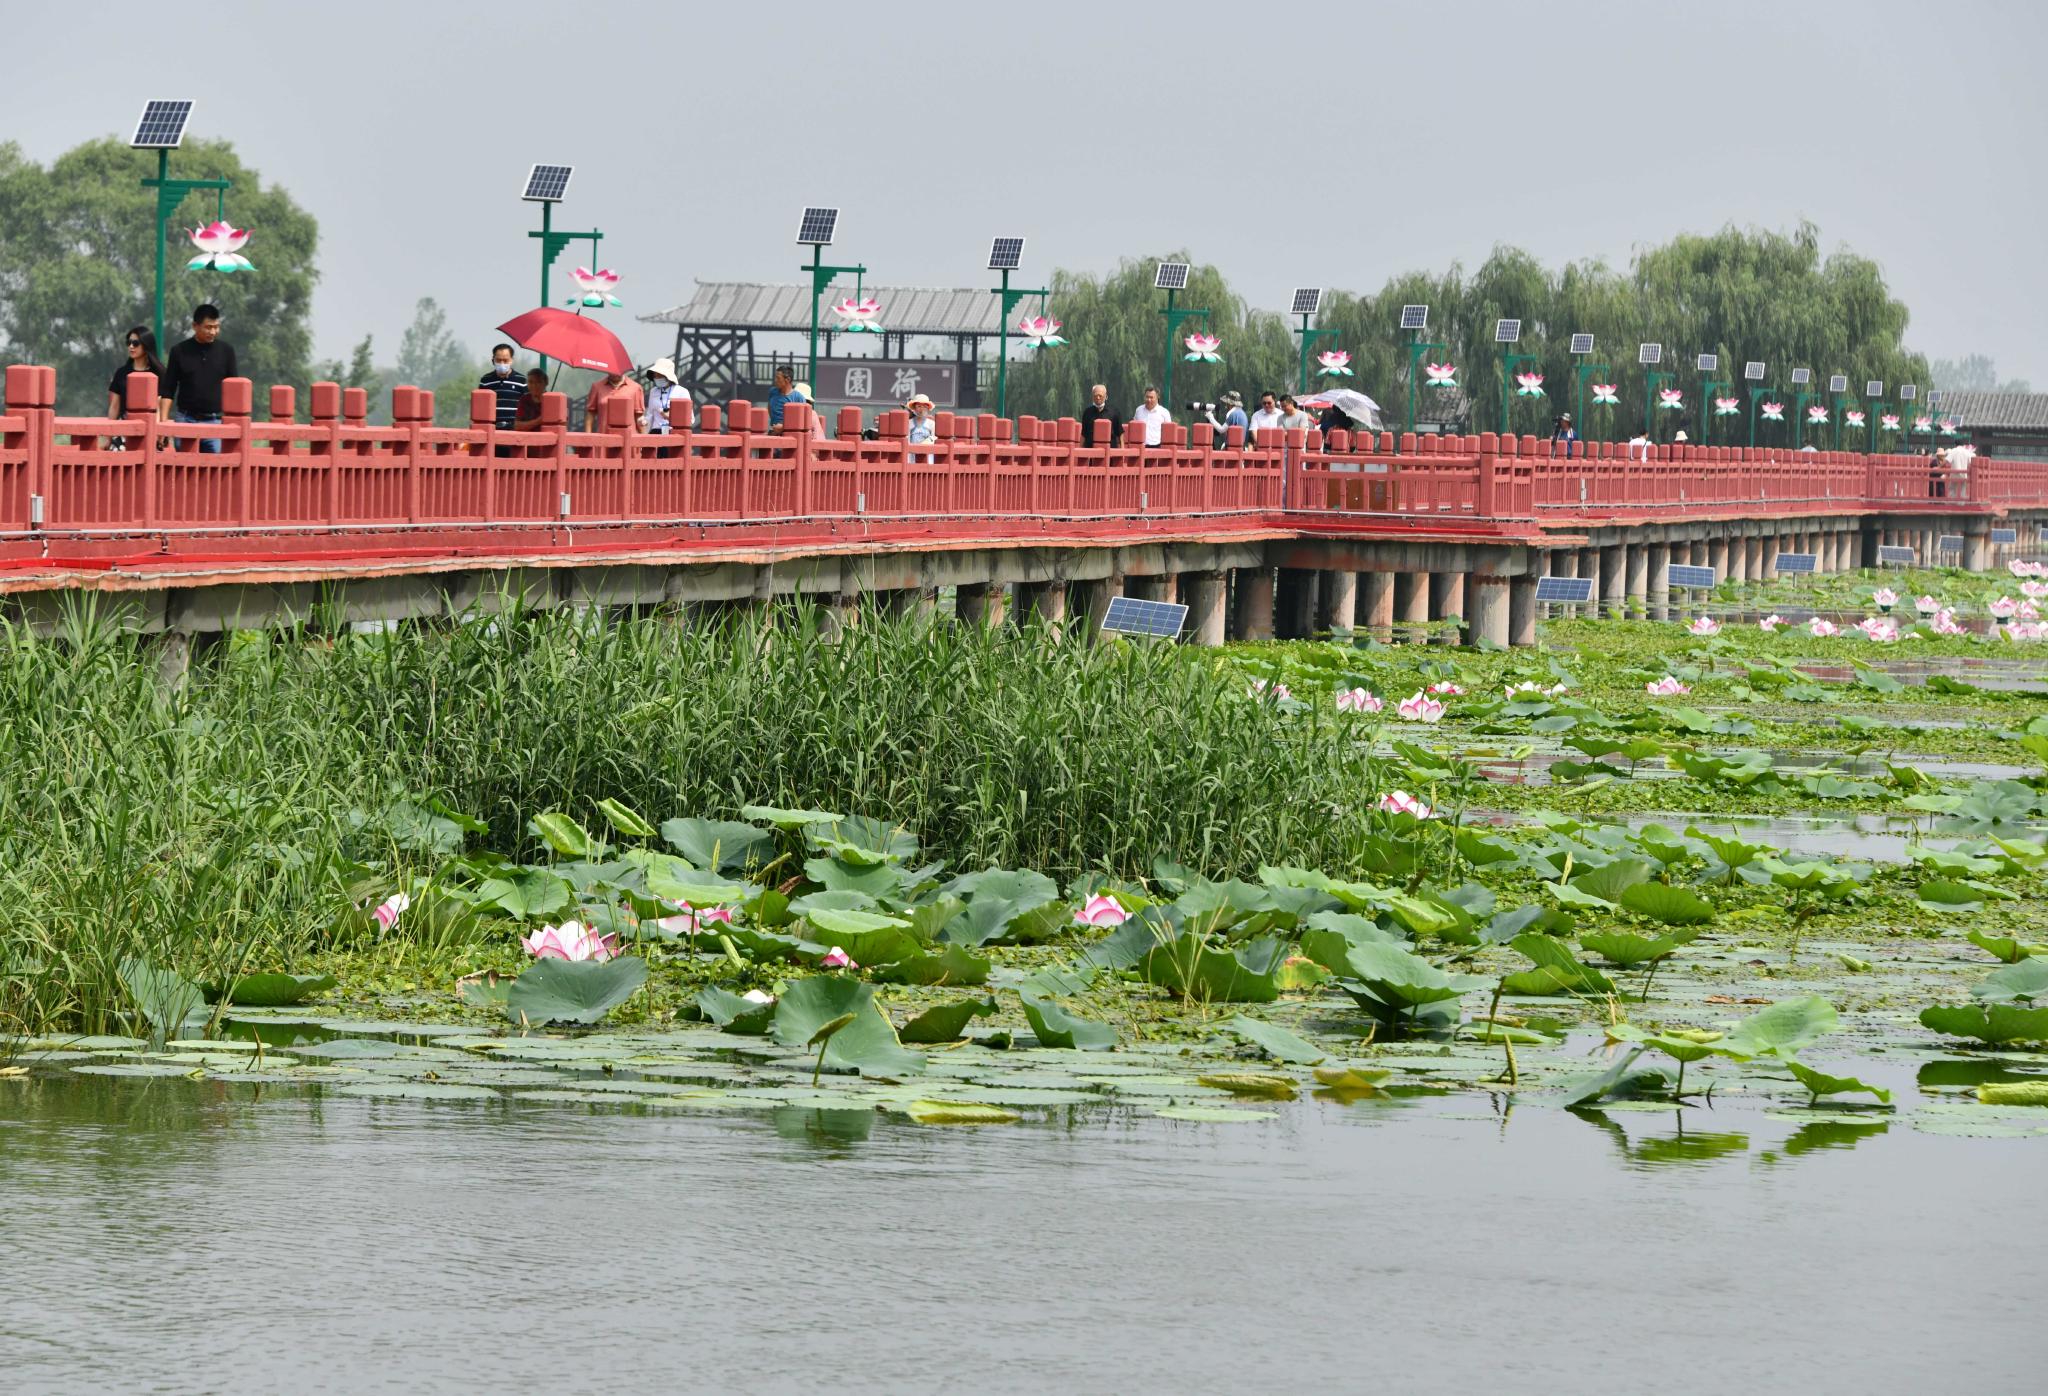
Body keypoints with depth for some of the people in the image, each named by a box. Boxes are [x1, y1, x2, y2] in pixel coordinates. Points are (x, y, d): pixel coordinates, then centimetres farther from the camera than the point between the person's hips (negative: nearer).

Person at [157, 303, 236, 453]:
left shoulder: (226, 350, 6)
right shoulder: (179, 351, 4)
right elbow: (167, 390, 6)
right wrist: (163, 420, -4)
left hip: (216, 420, 0)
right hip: (186, 420, 0)